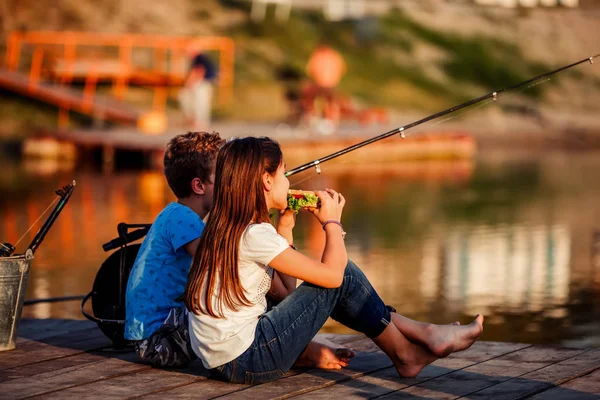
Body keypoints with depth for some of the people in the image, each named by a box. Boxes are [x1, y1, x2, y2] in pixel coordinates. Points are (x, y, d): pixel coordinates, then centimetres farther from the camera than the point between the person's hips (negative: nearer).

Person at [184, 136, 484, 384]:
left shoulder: (224, 228, 11)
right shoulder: (255, 235, -18)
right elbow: (332, 274, -16)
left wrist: (285, 225, 19)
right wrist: (332, 221, 0)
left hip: (223, 360, 9)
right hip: (244, 362, -9)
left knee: (333, 281, 15)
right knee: (343, 276, -5)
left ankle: (420, 334, 16)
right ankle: (404, 354, 12)